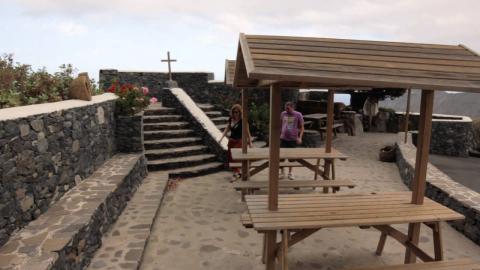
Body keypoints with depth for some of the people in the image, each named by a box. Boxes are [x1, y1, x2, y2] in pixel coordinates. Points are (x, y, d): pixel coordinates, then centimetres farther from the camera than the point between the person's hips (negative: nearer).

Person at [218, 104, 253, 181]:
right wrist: (221, 138, 6)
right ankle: (237, 172, 24)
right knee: (230, 158, 9)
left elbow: (247, 132, -11)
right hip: (231, 140, 6)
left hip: (239, 141, -6)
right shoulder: (231, 119, 2)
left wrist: (250, 142, -10)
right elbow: (227, 129, 12)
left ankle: (236, 174, -3)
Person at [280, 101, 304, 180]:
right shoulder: (283, 114, 4)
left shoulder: (298, 115, -4)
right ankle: (282, 172, 16)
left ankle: (290, 172, 26)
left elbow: (302, 127, -1)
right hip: (283, 138, 2)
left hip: (293, 139, -2)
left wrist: (300, 137, -13)